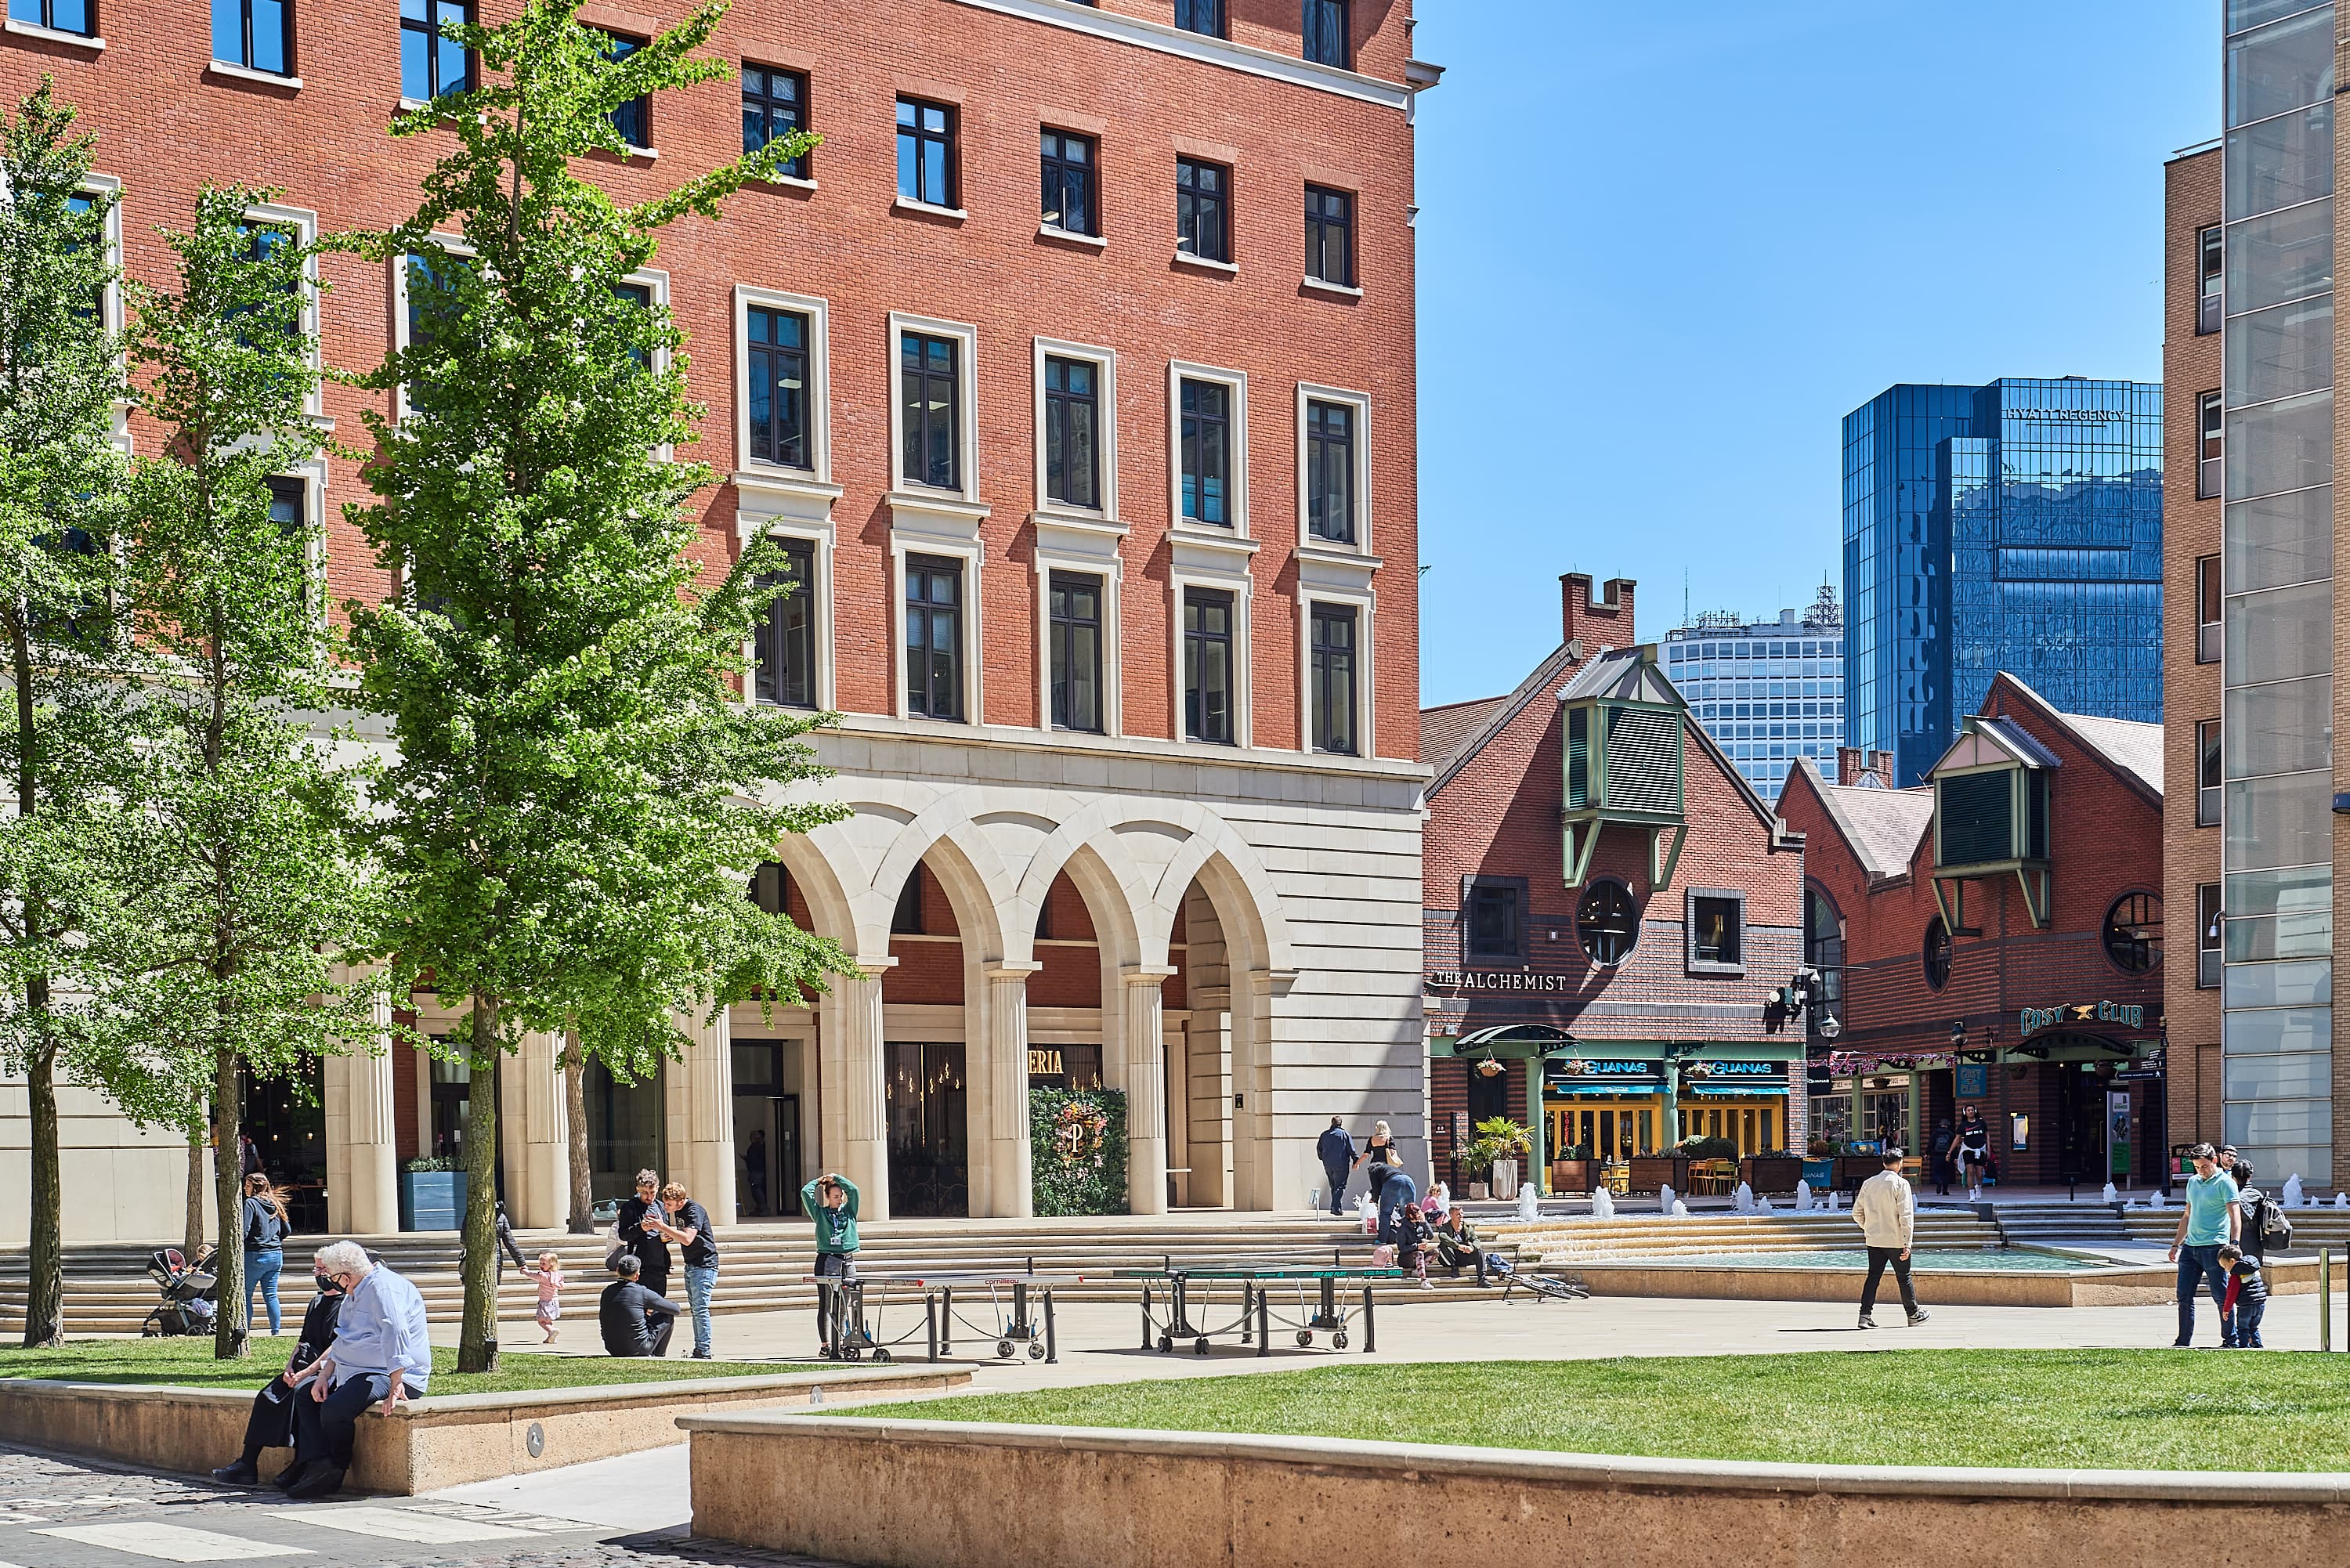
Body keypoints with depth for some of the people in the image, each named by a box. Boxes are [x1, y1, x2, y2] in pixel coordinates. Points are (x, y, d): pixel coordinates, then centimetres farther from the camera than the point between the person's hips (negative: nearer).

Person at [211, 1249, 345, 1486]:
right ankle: (247, 1464, -18)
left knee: (299, 1391, -32)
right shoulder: (317, 1302, 22)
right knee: (267, 1397, -13)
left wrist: (305, 1372, -20)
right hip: (306, 1367, 8)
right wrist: (290, 1367, 2)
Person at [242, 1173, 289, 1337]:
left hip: (255, 1255, -6)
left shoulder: (251, 1203, -9)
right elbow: (287, 1230, 15)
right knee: (271, 1295, 8)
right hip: (276, 1255, 6)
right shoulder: (275, 1205, 11)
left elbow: (244, 1231, -17)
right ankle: (276, 1331, 5)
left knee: (246, 1294, 4)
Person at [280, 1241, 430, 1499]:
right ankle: (315, 1464, -8)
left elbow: (396, 1335, -30)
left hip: (392, 1374, -12)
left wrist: (396, 1386, -35)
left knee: (334, 1408, -29)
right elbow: (342, 1341, 21)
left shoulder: (383, 1289, -19)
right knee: (304, 1394, 8)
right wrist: (324, 1375, 7)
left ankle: (335, 1473, -7)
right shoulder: (354, 1292, 16)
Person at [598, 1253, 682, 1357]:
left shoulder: (607, 1292, 0)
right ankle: (659, 1356, 26)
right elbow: (676, 1310, -3)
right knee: (668, 1316, 14)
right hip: (638, 1349, -5)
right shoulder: (643, 1293, -14)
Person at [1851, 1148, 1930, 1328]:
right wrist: (1907, 1243, -15)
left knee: (1873, 1276, 6)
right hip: (1895, 1240, -4)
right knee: (1903, 1277, 8)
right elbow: (1905, 1216, -16)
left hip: (1873, 1239, 4)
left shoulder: (1868, 1183, 6)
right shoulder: (1900, 1184, -10)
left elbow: (1857, 1213, 8)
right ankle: (1913, 1314, 21)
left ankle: (1866, 1315, -2)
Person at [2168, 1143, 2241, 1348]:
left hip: (2213, 1246, -7)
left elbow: (2235, 1216, -11)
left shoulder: (2225, 1183, -4)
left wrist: (2234, 1244, -22)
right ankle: (2184, 1341, 12)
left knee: (2221, 1297, -1)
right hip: (2190, 1247, 7)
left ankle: (2230, 1340, 7)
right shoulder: (2193, 1182, 18)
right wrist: (2176, 1244, 24)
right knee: (2184, 1296, 6)